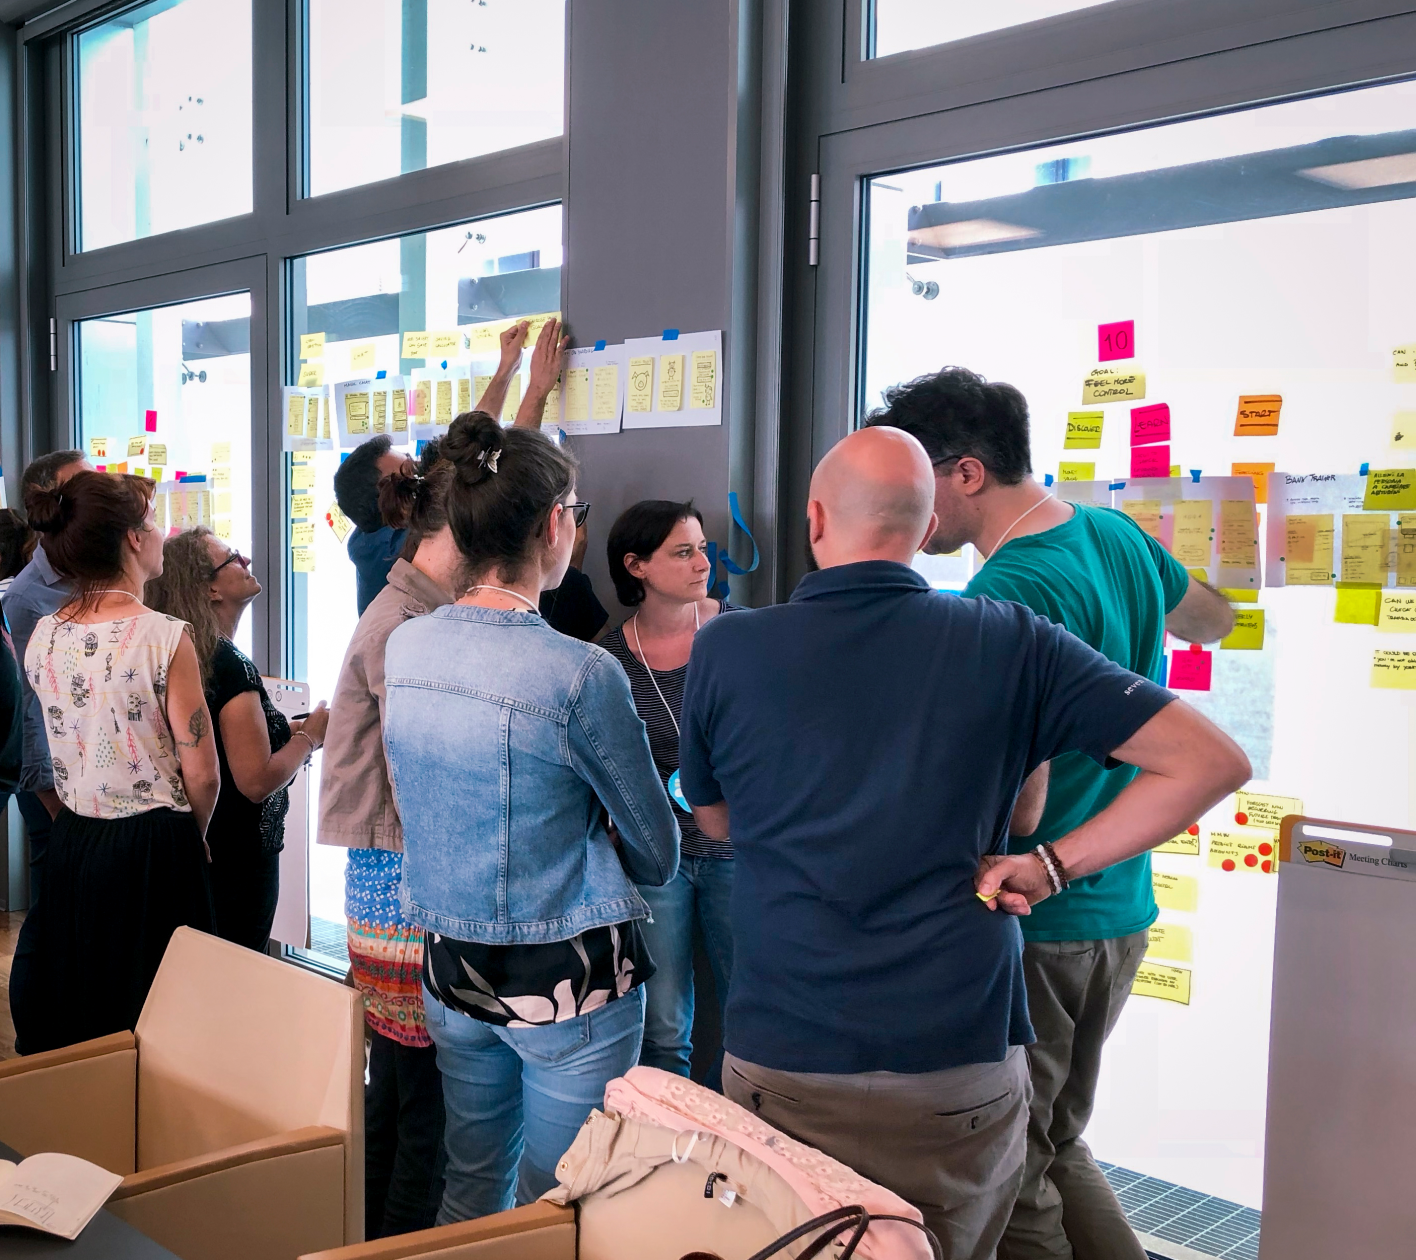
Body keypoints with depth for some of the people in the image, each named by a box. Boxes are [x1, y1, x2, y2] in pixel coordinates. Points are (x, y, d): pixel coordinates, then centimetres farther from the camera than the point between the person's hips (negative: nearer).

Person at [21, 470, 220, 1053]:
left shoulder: (42, 636, 1)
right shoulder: (165, 637, -17)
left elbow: (66, 748, 13)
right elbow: (201, 773, -14)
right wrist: (193, 836, 5)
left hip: (70, 845, 6)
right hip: (151, 847, -6)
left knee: (78, 1017, 18)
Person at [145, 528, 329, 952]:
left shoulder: (192, 656, 4)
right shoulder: (231, 663, -21)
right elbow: (257, 781, -24)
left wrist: (290, 728, 7)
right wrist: (310, 736, -10)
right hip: (239, 856, -9)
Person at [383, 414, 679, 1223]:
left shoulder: (405, 649, -3)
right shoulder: (583, 675, -21)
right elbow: (659, 858, -9)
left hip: (452, 969, 6)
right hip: (570, 981, -6)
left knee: (472, 1191, 22)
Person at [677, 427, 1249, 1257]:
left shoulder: (725, 651, -4)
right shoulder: (1010, 644, -4)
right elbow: (1214, 762, -3)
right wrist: (1052, 867, -4)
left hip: (784, 1064, 0)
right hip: (963, 1069, 1)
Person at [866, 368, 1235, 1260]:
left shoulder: (1006, 597, -22)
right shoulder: (1117, 534, 4)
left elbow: (1017, 795, -25)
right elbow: (1212, 622, 24)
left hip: (1033, 930, -9)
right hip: (1122, 914, 9)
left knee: (1008, 1178, 5)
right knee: (1057, 1145, 22)